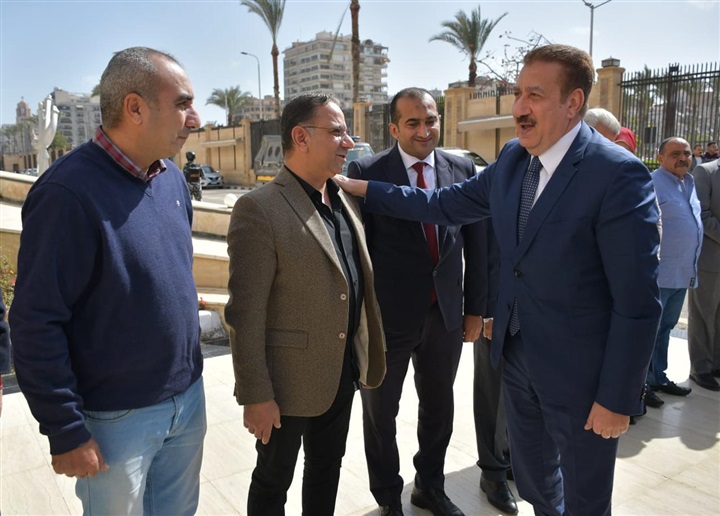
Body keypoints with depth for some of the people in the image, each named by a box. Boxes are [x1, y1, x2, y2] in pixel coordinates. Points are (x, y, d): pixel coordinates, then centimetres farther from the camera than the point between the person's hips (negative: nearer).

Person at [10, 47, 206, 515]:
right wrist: (66, 432, -14)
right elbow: (37, 323, -19)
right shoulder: (70, 191, -21)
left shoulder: (172, 178, 2)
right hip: (117, 418, -6)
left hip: (189, 398, 6)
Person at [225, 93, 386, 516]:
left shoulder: (347, 201, 5)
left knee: (327, 469, 25)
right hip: (290, 380, -7)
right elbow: (246, 313, -19)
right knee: (274, 481, 16)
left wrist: (367, 352, 10)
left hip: (343, 371, 7)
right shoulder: (259, 209, -19)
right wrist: (255, 395, -18)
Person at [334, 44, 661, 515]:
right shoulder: (513, 158, 1)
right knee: (532, 476, 26)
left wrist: (618, 398, -16)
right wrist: (360, 188, 2)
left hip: (579, 369, -6)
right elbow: (447, 204, 6)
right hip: (516, 351, 6)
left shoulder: (619, 174, -21)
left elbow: (637, 302, -20)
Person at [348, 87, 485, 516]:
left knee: (439, 408, 20)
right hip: (388, 315, -3)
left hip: (446, 314, 3)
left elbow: (475, 244, 5)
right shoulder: (366, 172, -10)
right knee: (381, 411, 15)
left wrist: (475, 307, 6)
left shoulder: (463, 170, 1)